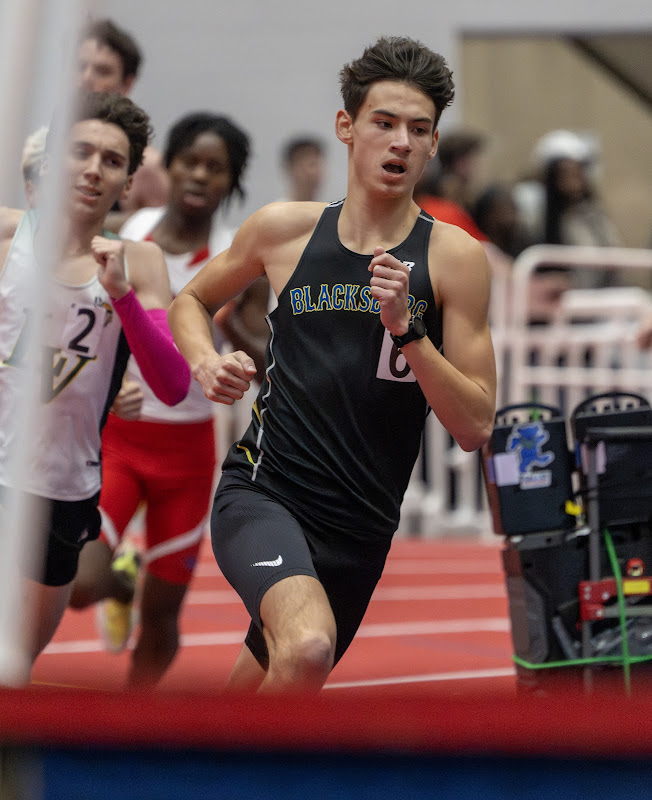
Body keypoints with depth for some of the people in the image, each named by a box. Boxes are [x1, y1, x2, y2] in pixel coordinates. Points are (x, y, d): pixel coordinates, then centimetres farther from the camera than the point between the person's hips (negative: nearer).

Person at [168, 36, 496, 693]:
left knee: (264, 685, 22)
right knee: (307, 647, -34)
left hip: (360, 534, 2)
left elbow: (475, 427, -7)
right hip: (262, 493, -2)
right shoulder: (283, 229, 0)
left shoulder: (454, 257, -4)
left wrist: (406, 327, -20)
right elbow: (191, 301, 20)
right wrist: (206, 361, -2)